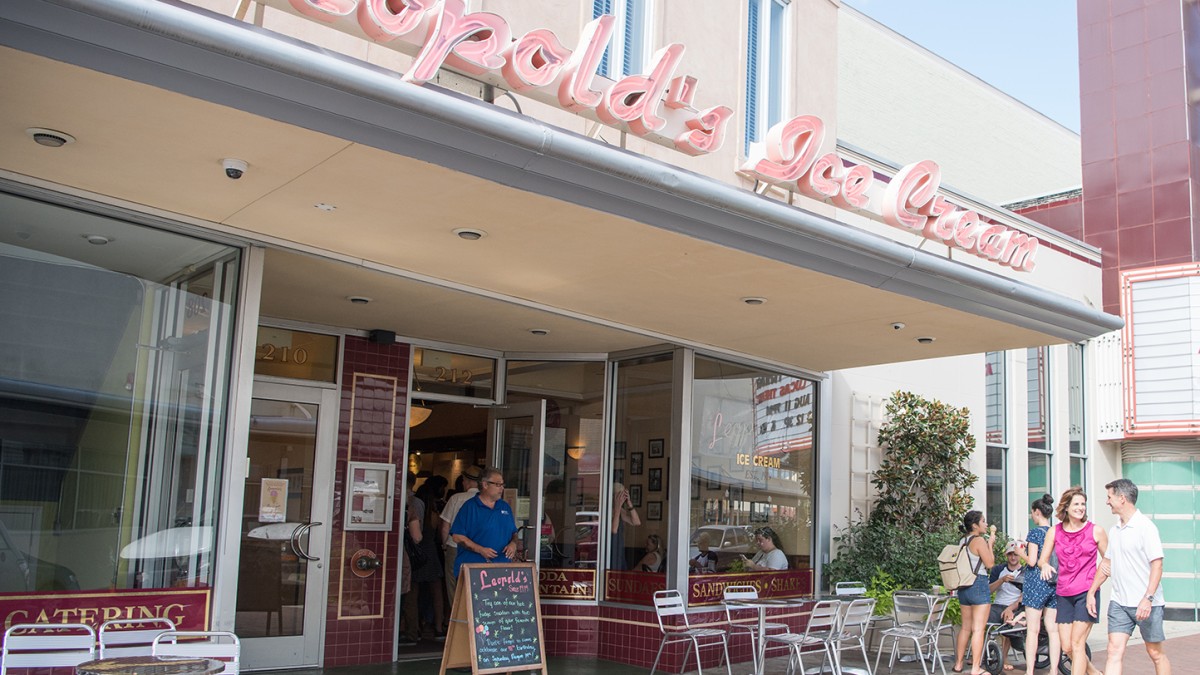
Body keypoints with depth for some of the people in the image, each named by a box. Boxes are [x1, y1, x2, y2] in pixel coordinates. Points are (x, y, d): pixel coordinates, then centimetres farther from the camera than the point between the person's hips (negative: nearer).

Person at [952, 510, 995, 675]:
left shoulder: (962, 541, 12)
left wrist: (989, 543, 18)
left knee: (966, 627, 16)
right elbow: (989, 563, -11)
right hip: (979, 585, -8)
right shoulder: (979, 540, -12)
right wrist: (990, 544, 0)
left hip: (964, 587, 8)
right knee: (978, 629, -4)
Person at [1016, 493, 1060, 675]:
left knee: (1033, 629, -3)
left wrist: (1021, 553, 4)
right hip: (1055, 583, 6)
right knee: (1053, 629, 7)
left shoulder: (1035, 533, -10)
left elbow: (1032, 561, -16)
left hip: (1036, 582, -6)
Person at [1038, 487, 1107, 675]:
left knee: (1077, 643, -11)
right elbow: (1042, 559, 8)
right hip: (1063, 594, 4)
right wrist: (1045, 565, -14)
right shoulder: (1054, 532, 5)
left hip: (1086, 592, -4)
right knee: (1066, 647, 6)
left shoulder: (1096, 531, -1)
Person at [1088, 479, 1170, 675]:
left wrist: (1148, 598, -24)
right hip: (1119, 603, 6)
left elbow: (1157, 565, -16)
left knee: (1155, 653, 7)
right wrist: (1091, 592, 17)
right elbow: (1107, 563, 21)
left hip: (1146, 604, -6)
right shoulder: (1114, 530, 12)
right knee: (1115, 651, -3)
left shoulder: (1146, 526, -11)